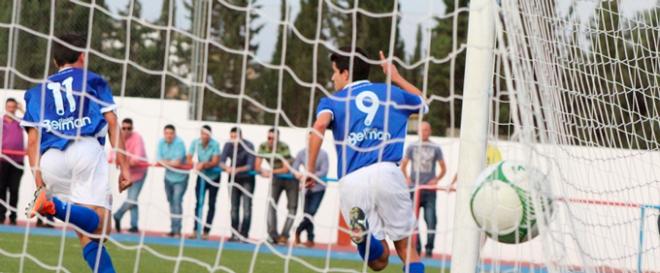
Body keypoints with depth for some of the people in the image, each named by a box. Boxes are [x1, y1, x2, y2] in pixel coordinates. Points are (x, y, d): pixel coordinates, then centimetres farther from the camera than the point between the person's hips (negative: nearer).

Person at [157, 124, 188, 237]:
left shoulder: (179, 143, -19)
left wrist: (165, 162, -11)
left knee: (177, 202, -14)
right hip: (168, 177, 6)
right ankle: (173, 229, 17)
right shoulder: (162, 143, -2)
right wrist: (171, 162, -20)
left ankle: (177, 230, -15)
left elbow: (177, 162, -23)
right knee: (171, 202, 10)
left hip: (180, 178, -6)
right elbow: (159, 160, -5)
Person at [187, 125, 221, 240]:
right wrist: (195, 164, -31)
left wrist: (204, 164, -38)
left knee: (211, 204, 0)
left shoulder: (215, 145, -20)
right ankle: (195, 230, -4)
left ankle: (206, 231, 2)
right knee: (198, 203, -2)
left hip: (213, 176, -2)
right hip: (201, 176, 2)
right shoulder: (195, 143, -12)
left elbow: (215, 162, -23)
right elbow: (189, 159, -11)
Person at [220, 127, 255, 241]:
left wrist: (237, 170, -39)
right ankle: (234, 234, 6)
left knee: (247, 207, -11)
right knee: (234, 207, 3)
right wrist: (227, 167, -36)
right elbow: (221, 162, -13)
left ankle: (244, 234, -12)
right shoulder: (228, 145, -10)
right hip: (233, 179, 4)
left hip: (247, 179, -4)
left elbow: (250, 166, -25)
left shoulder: (249, 146, -20)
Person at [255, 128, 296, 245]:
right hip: (276, 178, 3)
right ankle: (272, 234, -16)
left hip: (290, 177, -3)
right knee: (271, 202, -13)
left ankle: (284, 235, -1)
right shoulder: (263, 147, -13)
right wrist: (263, 171, -32)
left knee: (292, 207, -6)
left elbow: (286, 169, -28)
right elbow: (257, 166, -11)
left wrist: (270, 172, -35)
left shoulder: (284, 147, -26)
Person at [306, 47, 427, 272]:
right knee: (406, 248, 9)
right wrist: (396, 78, 56)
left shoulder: (332, 101, 17)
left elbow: (320, 124, -7)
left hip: (351, 181, 0)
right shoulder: (392, 92, 23)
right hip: (386, 173, 0)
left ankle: (361, 229, -26)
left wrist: (310, 168, -6)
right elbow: (423, 103, 45)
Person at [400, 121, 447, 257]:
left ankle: (429, 248, -3)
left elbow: (443, 169, 10)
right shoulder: (412, 147, 7)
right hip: (414, 188, 1)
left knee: (431, 219, -8)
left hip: (429, 189, -1)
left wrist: (436, 179, -3)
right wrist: (407, 179, 2)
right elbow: (403, 166, 15)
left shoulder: (435, 148, 5)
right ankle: (416, 248, 7)